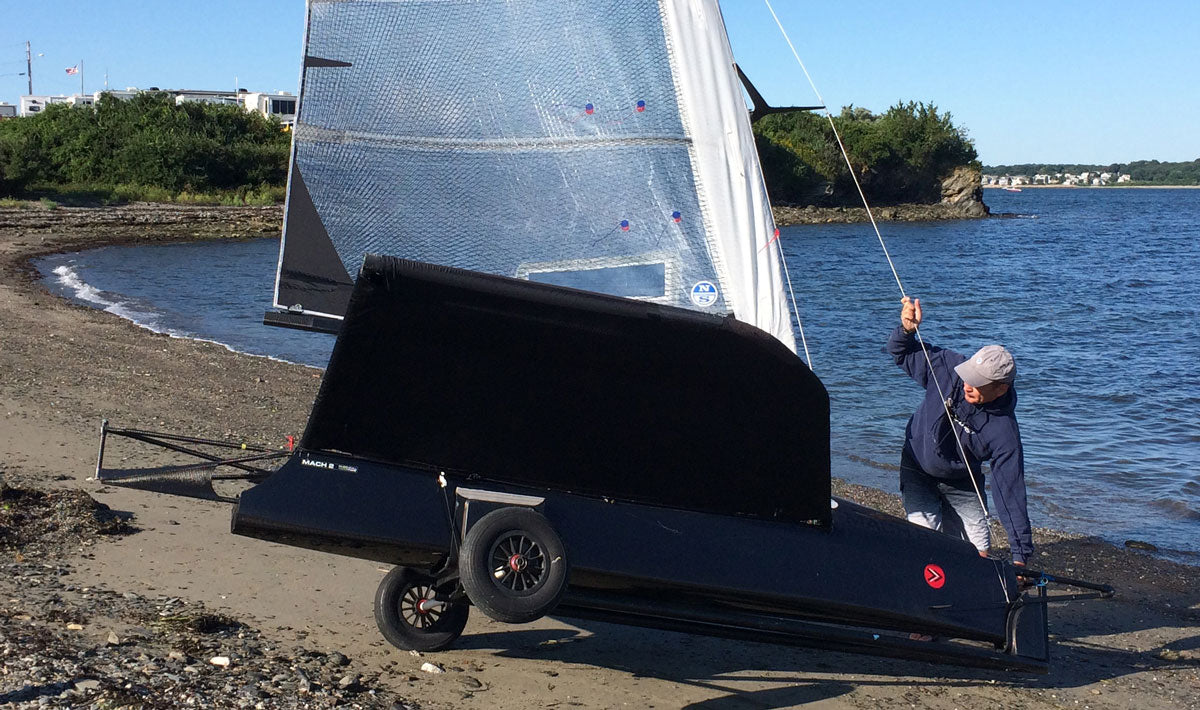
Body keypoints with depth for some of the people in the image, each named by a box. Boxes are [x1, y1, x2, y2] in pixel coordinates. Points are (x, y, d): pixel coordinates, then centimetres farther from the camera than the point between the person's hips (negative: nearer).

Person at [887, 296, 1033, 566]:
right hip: (918, 470, 0)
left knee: (978, 553, -2)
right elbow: (901, 353, -4)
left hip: (961, 483, 0)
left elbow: (1010, 493, -26)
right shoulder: (946, 367, -23)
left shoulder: (1004, 432, -29)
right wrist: (906, 330, -28)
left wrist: (1020, 555, -25)